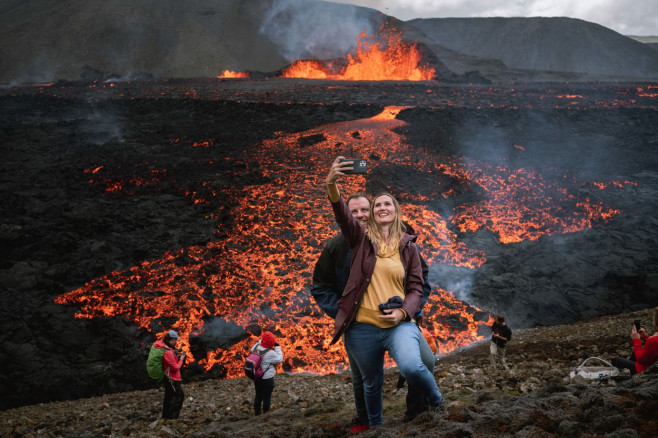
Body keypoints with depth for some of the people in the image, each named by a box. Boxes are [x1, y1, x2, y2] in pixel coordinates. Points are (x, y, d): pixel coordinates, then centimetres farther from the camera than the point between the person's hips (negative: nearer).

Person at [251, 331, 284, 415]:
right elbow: (279, 359, -12)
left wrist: (260, 341, 9)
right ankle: (265, 414, 17)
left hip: (257, 378, 7)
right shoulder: (270, 353, -27)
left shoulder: (256, 348, -8)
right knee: (267, 397, 8)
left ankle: (257, 413, 33)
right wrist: (277, 347, -9)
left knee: (258, 396, 20)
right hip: (267, 379, -7)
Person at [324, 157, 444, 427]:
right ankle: (375, 427, 43)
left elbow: (416, 288, 9)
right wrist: (331, 184, -33)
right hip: (362, 328, 1)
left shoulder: (408, 246, 8)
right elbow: (342, 213, -14)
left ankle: (438, 404, 3)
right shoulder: (361, 238, 5)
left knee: (411, 366, -28)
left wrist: (403, 311, -12)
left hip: (399, 325, -1)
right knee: (372, 383, 16)